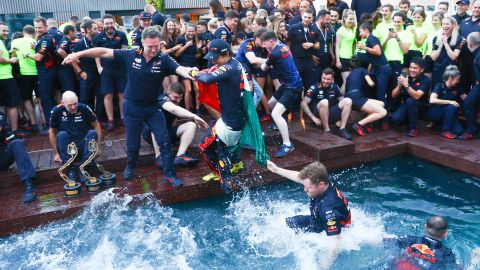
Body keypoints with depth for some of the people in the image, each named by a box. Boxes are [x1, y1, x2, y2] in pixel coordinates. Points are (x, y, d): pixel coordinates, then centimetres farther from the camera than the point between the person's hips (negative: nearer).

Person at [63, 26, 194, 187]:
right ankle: (130, 167, 41)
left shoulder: (163, 60, -14)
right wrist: (79, 54, -8)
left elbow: (181, 69, -31)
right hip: (132, 107, 0)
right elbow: (104, 52, -6)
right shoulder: (131, 55, -12)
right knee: (133, 143, 13)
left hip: (153, 107, 0)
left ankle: (169, 174, 12)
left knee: (164, 141, -2)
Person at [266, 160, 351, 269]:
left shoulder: (329, 208, -43)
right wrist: (277, 169, 9)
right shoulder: (323, 183, -21)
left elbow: (334, 246, -44)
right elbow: (299, 177, 1)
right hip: (316, 221, 8)